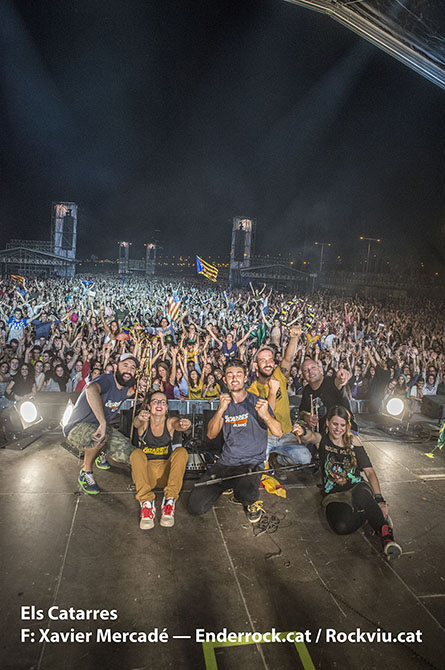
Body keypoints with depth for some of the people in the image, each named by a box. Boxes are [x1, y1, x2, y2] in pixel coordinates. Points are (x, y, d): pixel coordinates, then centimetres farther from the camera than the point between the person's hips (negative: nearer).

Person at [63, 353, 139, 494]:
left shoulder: (125, 388, 0)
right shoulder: (106, 380, -26)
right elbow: (91, 390, -48)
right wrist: (103, 423, -50)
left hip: (101, 428, 8)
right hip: (77, 428, -7)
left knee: (129, 455, -10)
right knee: (99, 437, -41)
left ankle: (101, 453, 23)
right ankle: (86, 473, -12)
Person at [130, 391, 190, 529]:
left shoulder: (170, 422, -1)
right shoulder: (144, 422, -2)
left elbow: (178, 424, -25)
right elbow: (136, 423, -28)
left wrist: (184, 425, -52)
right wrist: (139, 418, -54)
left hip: (167, 472, 1)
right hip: (146, 471, 0)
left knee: (181, 452, -25)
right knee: (136, 454, -28)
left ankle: (169, 501, -27)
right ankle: (147, 502, -33)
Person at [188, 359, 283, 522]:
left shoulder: (257, 402, -3)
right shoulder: (224, 403, 10)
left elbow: (278, 433, -12)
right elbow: (211, 435, 0)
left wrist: (266, 415, -33)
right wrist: (221, 410, -17)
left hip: (252, 463, -4)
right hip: (225, 463, 4)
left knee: (245, 495, -36)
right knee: (195, 506, -7)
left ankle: (252, 502, 2)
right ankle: (228, 486, 19)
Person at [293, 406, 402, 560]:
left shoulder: (353, 441, 3)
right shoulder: (322, 440, 1)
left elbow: (370, 471, -1)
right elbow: (310, 436, -25)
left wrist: (379, 499, -15)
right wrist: (302, 431, -52)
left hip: (356, 488, 0)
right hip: (333, 496, 1)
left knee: (361, 494, -40)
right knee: (341, 526, -32)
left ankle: (385, 531, -19)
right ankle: (371, 513, -4)